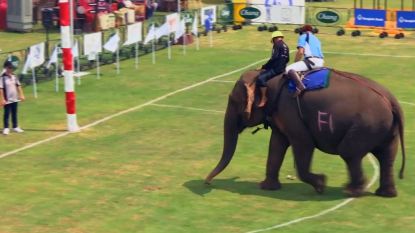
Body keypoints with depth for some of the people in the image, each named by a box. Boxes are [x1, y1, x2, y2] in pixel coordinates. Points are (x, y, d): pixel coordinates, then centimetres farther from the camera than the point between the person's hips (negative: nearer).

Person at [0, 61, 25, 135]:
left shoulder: (14, 76, 4)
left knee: (14, 113, 14)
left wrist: (21, 95, 6)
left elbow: (18, 86, 11)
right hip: (7, 100, -6)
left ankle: (15, 127, 24)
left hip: (15, 99, 6)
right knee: (7, 114, 2)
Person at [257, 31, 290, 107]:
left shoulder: (277, 45, -9)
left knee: (261, 78, -22)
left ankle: (263, 99, -25)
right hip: (282, 68, 10)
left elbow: (273, 59, -16)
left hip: (276, 69, -10)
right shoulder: (286, 46, 17)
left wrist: (264, 67, -9)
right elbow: (287, 59, 23)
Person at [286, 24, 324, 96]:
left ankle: (300, 86, -39)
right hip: (321, 62, 8)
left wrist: (295, 63, 9)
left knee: (289, 69, -17)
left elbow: (300, 52, -4)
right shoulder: (316, 39, 31)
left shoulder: (303, 36, 10)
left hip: (311, 60, -8)